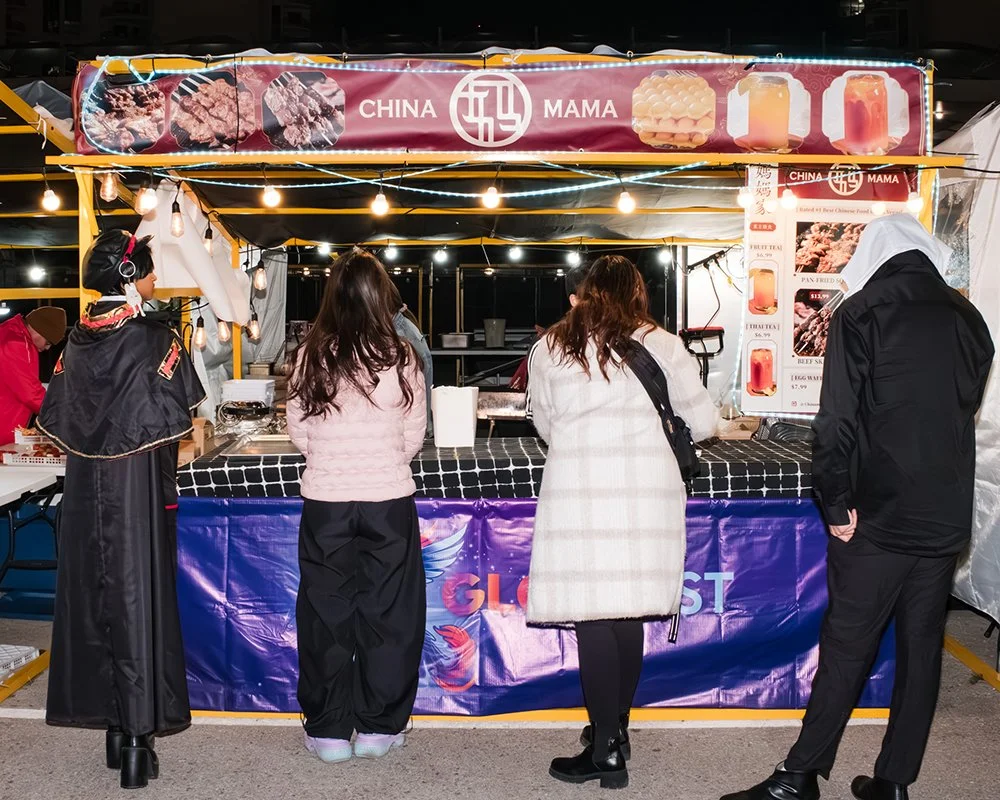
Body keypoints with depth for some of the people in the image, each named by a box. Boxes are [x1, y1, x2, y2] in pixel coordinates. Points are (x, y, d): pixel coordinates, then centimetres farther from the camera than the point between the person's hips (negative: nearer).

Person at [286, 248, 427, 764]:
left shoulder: (310, 356, -4)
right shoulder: (401, 358, -7)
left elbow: (298, 432, 4)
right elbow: (414, 438, 0)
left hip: (324, 501, 1)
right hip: (389, 498, -1)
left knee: (326, 613, 12)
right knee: (386, 613, 12)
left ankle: (328, 731, 21)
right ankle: (377, 727, 22)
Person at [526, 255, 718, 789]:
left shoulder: (550, 349, 6)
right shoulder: (664, 347, 5)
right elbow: (704, 424, 12)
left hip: (579, 493, -2)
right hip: (648, 493, 2)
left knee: (592, 616, 1)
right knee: (629, 614, 13)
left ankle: (605, 751, 5)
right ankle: (615, 730, 27)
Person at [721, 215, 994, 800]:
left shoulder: (862, 313, -10)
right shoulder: (968, 318, 5)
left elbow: (837, 419, -16)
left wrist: (837, 505, -9)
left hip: (878, 517, -4)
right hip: (946, 518, 5)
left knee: (847, 648, 3)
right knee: (922, 650, 11)